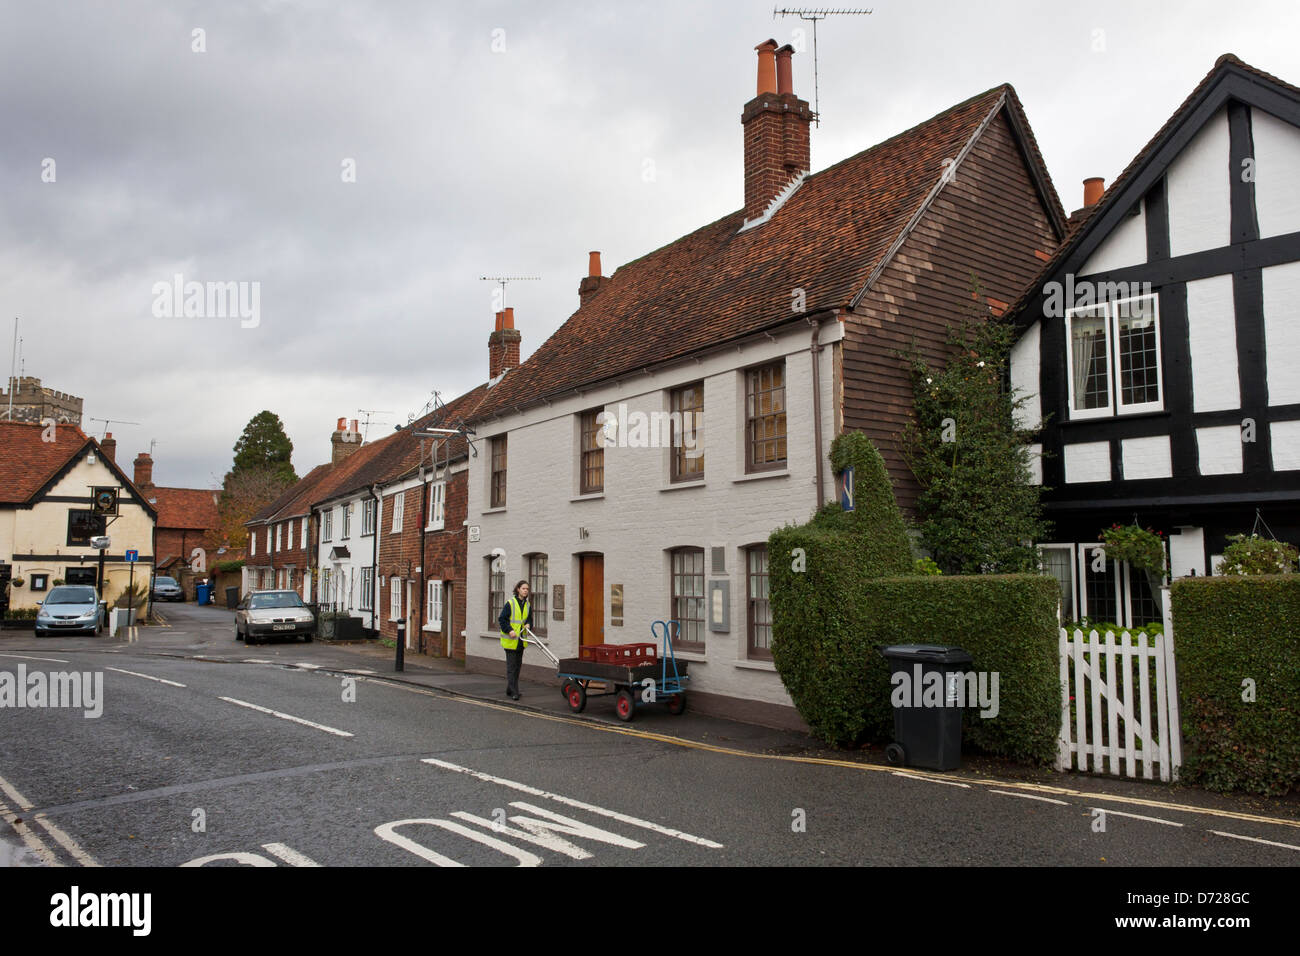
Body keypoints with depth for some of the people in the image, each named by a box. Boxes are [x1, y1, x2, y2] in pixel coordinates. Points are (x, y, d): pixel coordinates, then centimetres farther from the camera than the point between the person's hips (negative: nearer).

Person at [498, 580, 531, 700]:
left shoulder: (528, 605, 8)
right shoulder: (510, 603, -10)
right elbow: (502, 619, -9)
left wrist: (528, 624, -2)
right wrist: (509, 630, -19)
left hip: (521, 640, 7)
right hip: (510, 640, -7)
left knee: (518, 665, 13)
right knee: (511, 666, -6)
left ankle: (510, 690, 24)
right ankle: (513, 692, -5)